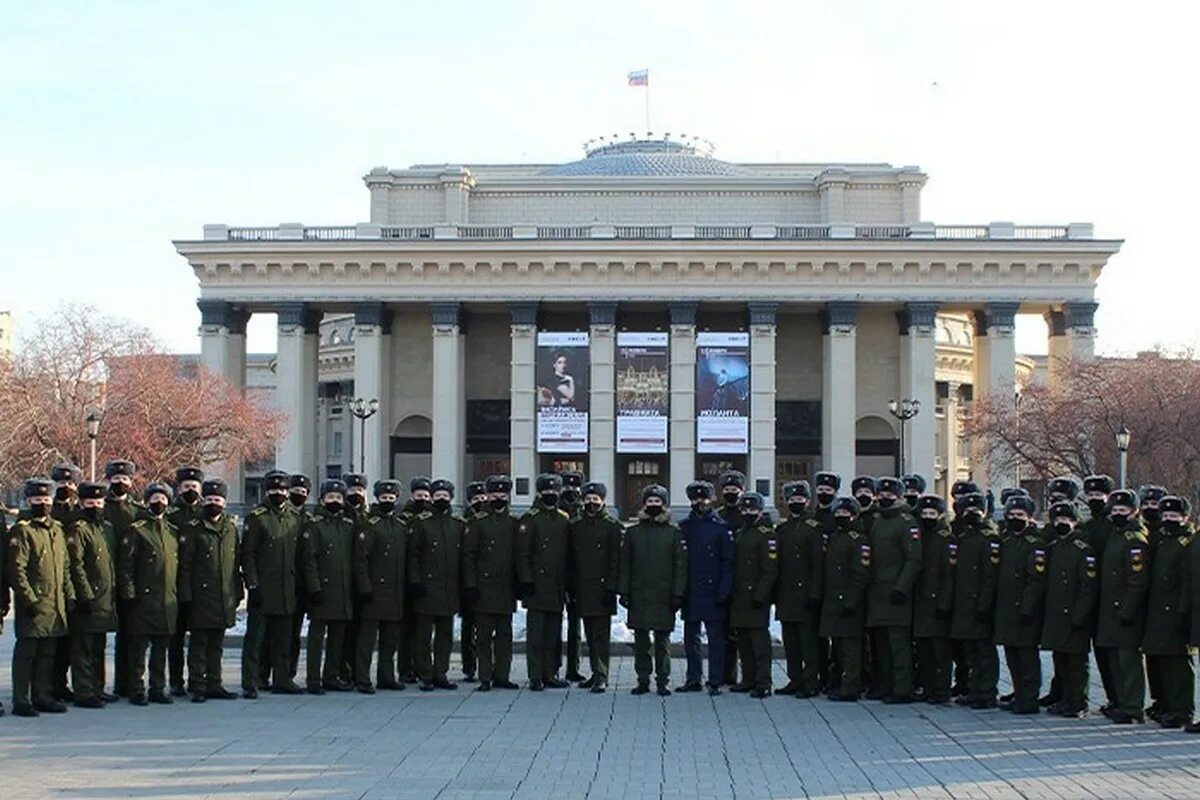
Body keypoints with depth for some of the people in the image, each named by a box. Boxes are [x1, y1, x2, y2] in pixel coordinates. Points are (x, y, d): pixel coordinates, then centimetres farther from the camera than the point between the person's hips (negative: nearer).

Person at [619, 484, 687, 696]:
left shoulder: (673, 533, 4)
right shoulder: (633, 532, 9)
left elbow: (680, 566, 2)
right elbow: (625, 565, 8)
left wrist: (678, 594, -5)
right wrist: (624, 592, 1)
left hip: (664, 597, -2)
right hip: (639, 597, 2)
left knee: (662, 639, -1)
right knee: (641, 641, 5)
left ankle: (662, 681, 6)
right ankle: (643, 680, 12)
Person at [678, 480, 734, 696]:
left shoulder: (721, 527, -2)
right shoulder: (684, 527, 9)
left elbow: (728, 562, -3)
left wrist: (724, 590, -11)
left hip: (713, 594, -4)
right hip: (690, 594, 4)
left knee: (716, 638, -1)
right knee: (691, 638, 9)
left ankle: (715, 681, 3)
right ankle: (693, 679, 18)